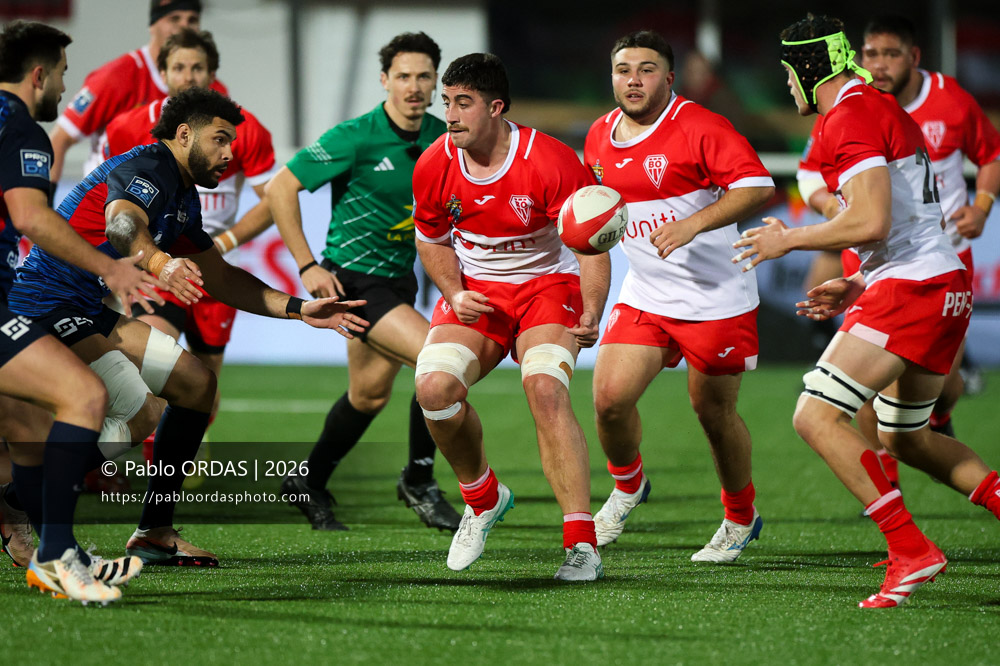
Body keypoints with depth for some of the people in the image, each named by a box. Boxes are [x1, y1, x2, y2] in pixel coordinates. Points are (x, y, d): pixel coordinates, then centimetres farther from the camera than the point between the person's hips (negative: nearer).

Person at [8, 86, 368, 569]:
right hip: (45, 307, -11)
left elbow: (221, 279, 24)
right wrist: (158, 263, -59)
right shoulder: (145, 168, -15)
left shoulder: (184, 198, 16)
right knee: (132, 408, -27)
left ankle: (153, 532, 11)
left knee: (196, 384, 10)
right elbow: (122, 223, -38)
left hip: (90, 312, 11)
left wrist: (299, 309, 15)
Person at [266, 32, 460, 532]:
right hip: (354, 278, -7)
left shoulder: (440, 137, 1)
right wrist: (307, 266, -16)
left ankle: (310, 482, 36)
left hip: (399, 277, 8)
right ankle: (418, 480, -4)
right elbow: (280, 188, -14)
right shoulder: (356, 138, -18)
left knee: (370, 393, 17)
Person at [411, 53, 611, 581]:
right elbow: (433, 241, 11)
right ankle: (483, 498, 9)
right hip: (475, 291, 4)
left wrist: (591, 314, -34)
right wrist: (454, 294, -8)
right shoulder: (434, 166, -8)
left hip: (548, 282, -4)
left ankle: (582, 546, -27)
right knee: (434, 387, -21)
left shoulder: (551, 162, -20)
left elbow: (590, 245, -18)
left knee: (545, 390, -29)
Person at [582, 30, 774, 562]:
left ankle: (741, 518, 27)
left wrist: (693, 224, -31)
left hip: (716, 297, -5)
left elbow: (758, 187, -24)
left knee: (714, 414, 4)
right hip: (644, 294, 5)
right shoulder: (600, 136, 6)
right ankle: (627, 487, 21)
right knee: (610, 397, -9)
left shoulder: (700, 128, -15)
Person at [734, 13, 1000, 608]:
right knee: (905, 439, 23)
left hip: (911, 289, -10)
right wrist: (858, 287, 23)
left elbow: (871, 222, -22)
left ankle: (912, 551, -17)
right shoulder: (882, 108, 20)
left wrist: (789, 241, -8)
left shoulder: (849, 118, -12)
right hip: (946, 287, 10)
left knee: (816, 417, -13)